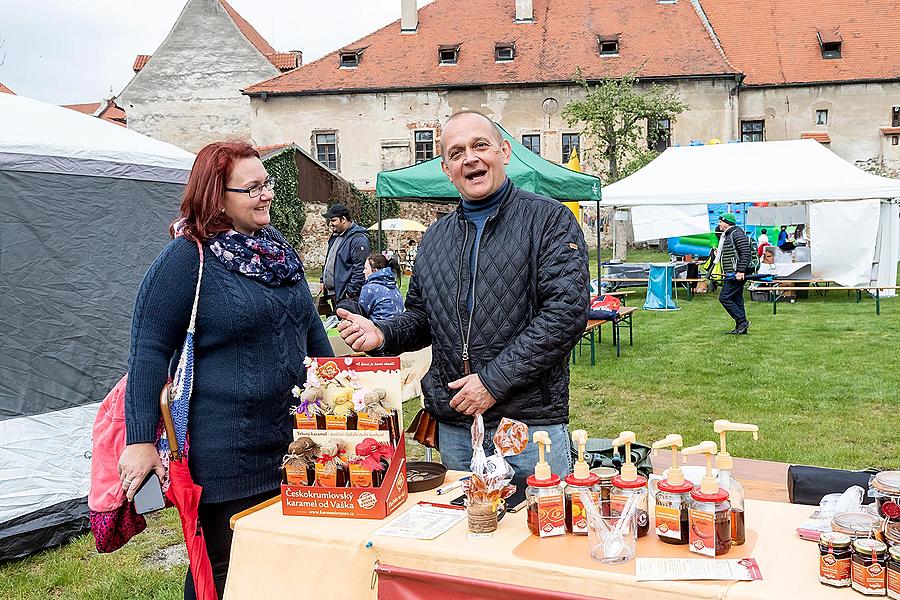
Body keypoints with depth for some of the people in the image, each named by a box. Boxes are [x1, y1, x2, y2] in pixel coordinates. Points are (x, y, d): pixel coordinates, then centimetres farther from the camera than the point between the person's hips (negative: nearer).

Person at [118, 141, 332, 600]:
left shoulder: (279, 250, 10)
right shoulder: (186, 258, -12)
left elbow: (310, 329, 19)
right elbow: (149, 352, -13)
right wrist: (141, 441, -16)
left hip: (292, 442, 7)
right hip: (224, 455, -6)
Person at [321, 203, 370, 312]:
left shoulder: (358, 239, -16)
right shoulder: (335, 236, 16)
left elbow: (360, 269, -21)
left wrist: (351, 292, -21)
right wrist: (323, 280, 21)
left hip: (345, 295, -10)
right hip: (333, 294, 10)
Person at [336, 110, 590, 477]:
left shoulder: (550, 220, -4)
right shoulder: (435, 237, 14)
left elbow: (566, 311, -15)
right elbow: (421, 316, 22)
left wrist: (494, 380, -17)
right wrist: (382, 334, -1)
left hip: (531, 422, -5)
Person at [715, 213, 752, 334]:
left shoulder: (737, 234, -13)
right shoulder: (726, 235, 18)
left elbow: (746, 253, -20)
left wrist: (741, 271, -24)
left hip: (736, 274, -10)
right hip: (731, 274, 10)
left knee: (724, 298, -11)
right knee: (736, 300, 11)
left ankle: (742, 321, -7)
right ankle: (740, 328, 15)